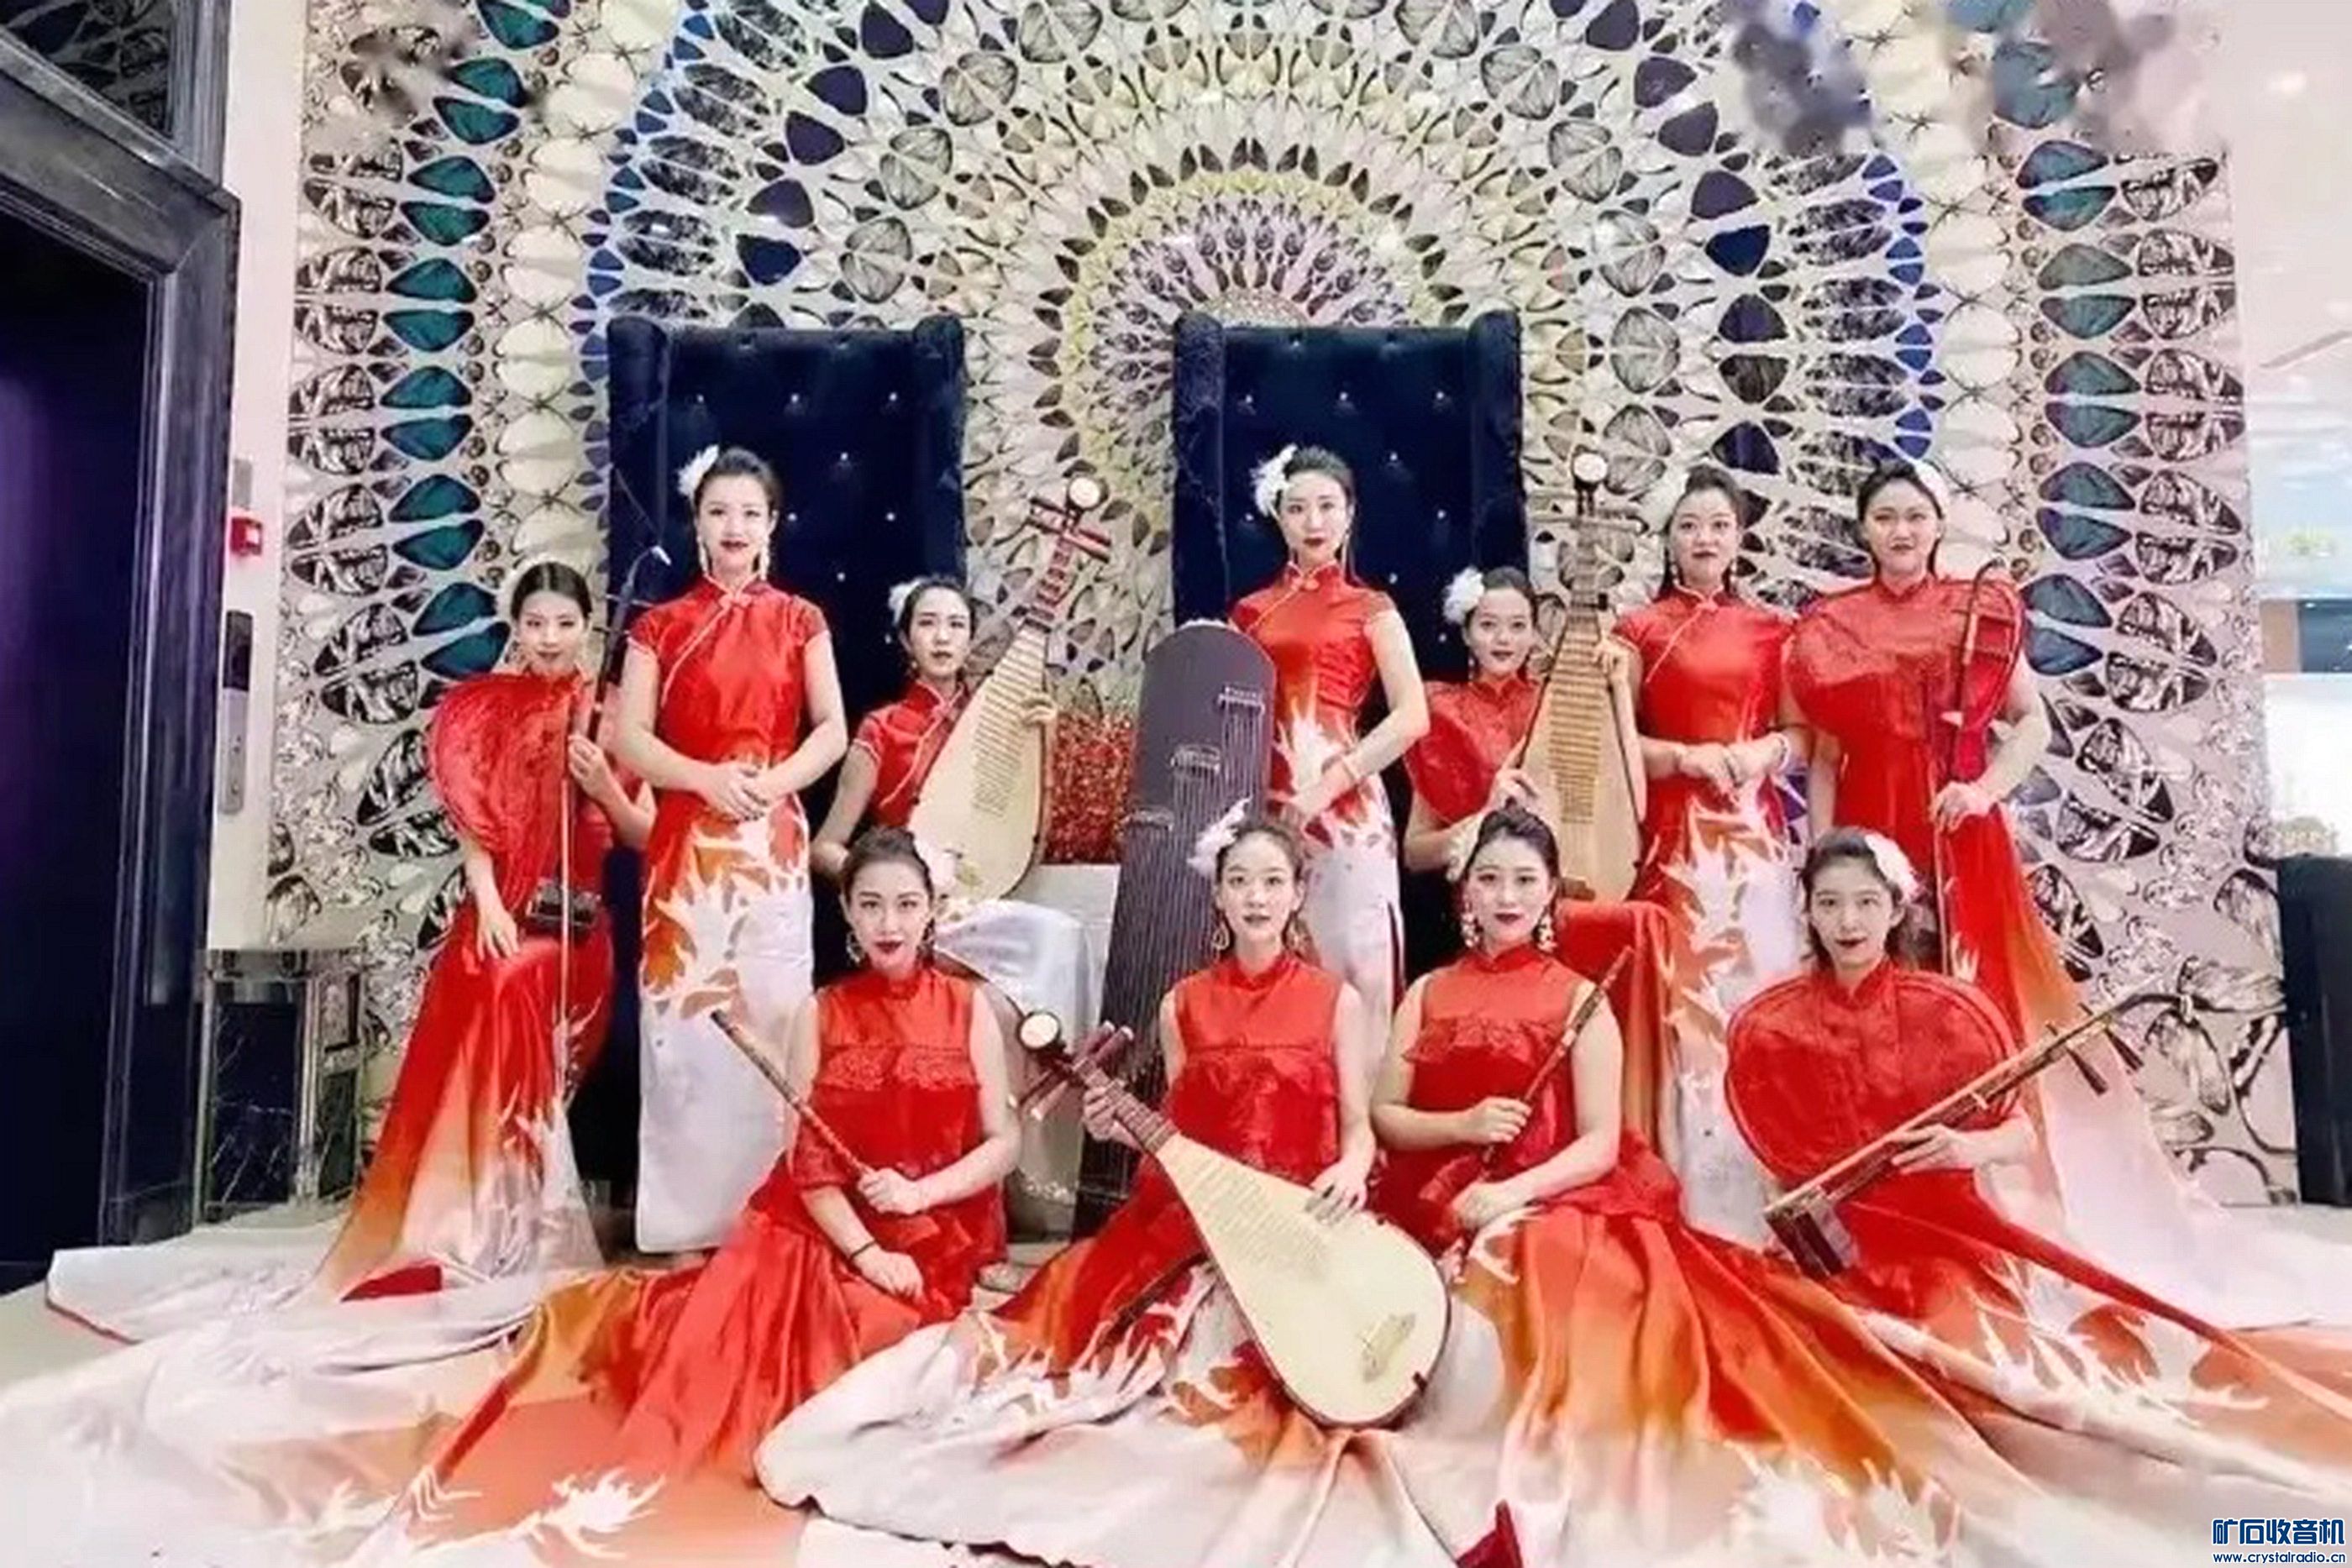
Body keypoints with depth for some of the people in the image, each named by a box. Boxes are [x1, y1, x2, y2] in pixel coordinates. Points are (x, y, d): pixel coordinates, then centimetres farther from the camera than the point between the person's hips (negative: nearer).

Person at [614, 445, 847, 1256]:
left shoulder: (799, 621, 9)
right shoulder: (662, 624, 8)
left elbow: (833, 730, 3)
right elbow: (630, 737, 0)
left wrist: (773, 782, -13)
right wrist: (708, 778, -15)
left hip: (774, 842, 0)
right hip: (687, 841, 0)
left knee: (770, 1020, -1)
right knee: (686, 1018, -2)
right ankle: (689, 1219, 7)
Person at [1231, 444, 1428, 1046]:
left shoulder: (1370, 608, 6)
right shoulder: (1251, 611, 16)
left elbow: (1412, 716, -6)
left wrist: (1328, 786, -15)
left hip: (1344, 806, -3)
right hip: (1266, 804, 3)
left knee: (1349, 962, -3)